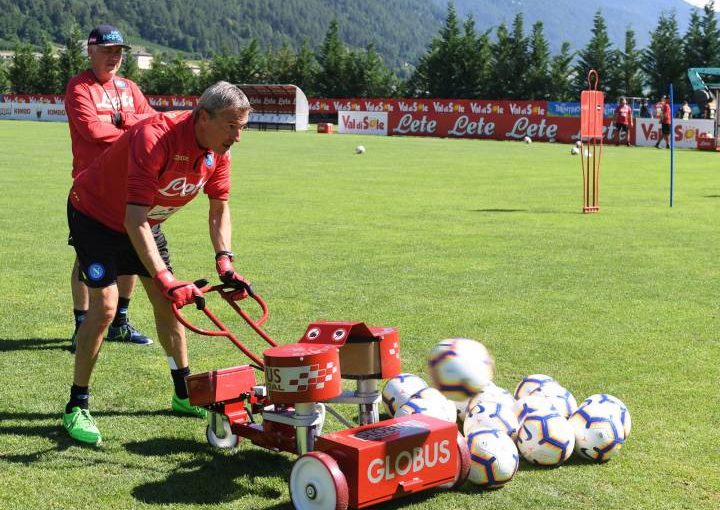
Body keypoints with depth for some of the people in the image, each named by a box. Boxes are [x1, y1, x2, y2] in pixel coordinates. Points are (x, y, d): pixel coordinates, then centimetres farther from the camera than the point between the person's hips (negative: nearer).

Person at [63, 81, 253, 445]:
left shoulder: (218, 150, -14)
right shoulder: (156, 137, -38)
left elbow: (219, 207, 0)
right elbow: (134, 220, -42)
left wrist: (224, 262, -12)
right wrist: (165, 278, -47)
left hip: (143, 221, 7)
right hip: (95, 214, -7)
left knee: (166, 302, 7)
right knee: (105, 305, -17)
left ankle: (184, 394, 21)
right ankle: (77, 407, -6)